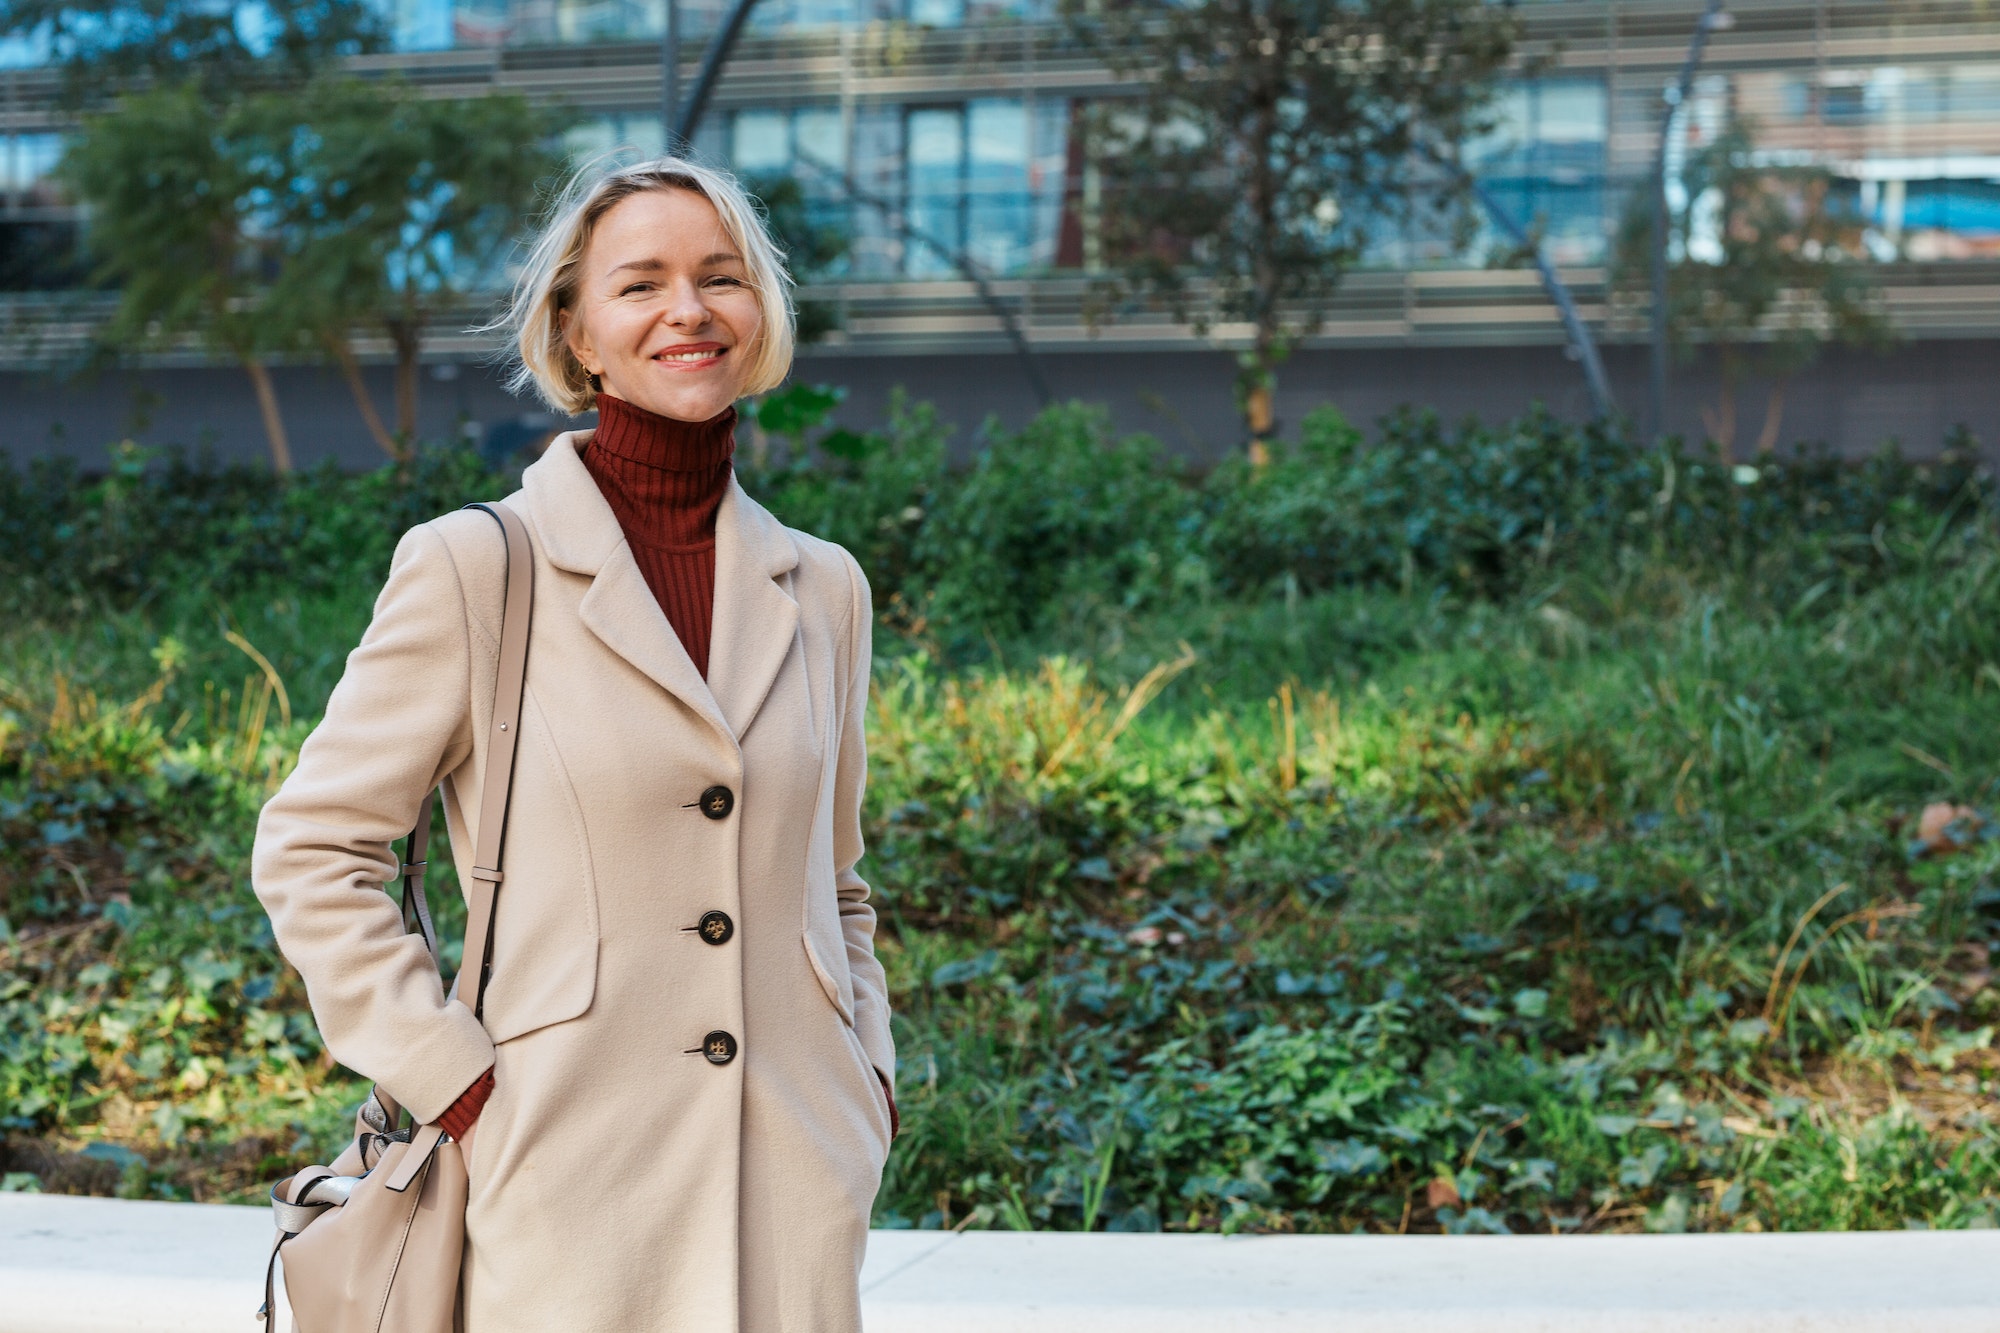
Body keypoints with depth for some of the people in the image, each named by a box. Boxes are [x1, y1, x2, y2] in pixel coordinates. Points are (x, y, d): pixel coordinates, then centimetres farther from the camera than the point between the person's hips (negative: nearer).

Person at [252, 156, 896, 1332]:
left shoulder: (822, 588, 10)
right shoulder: (474, 569, -4)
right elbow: (311, 849, -1)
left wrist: (869, 1083, 9)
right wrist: (452, 1083, -7)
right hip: (571, 1186, -3)